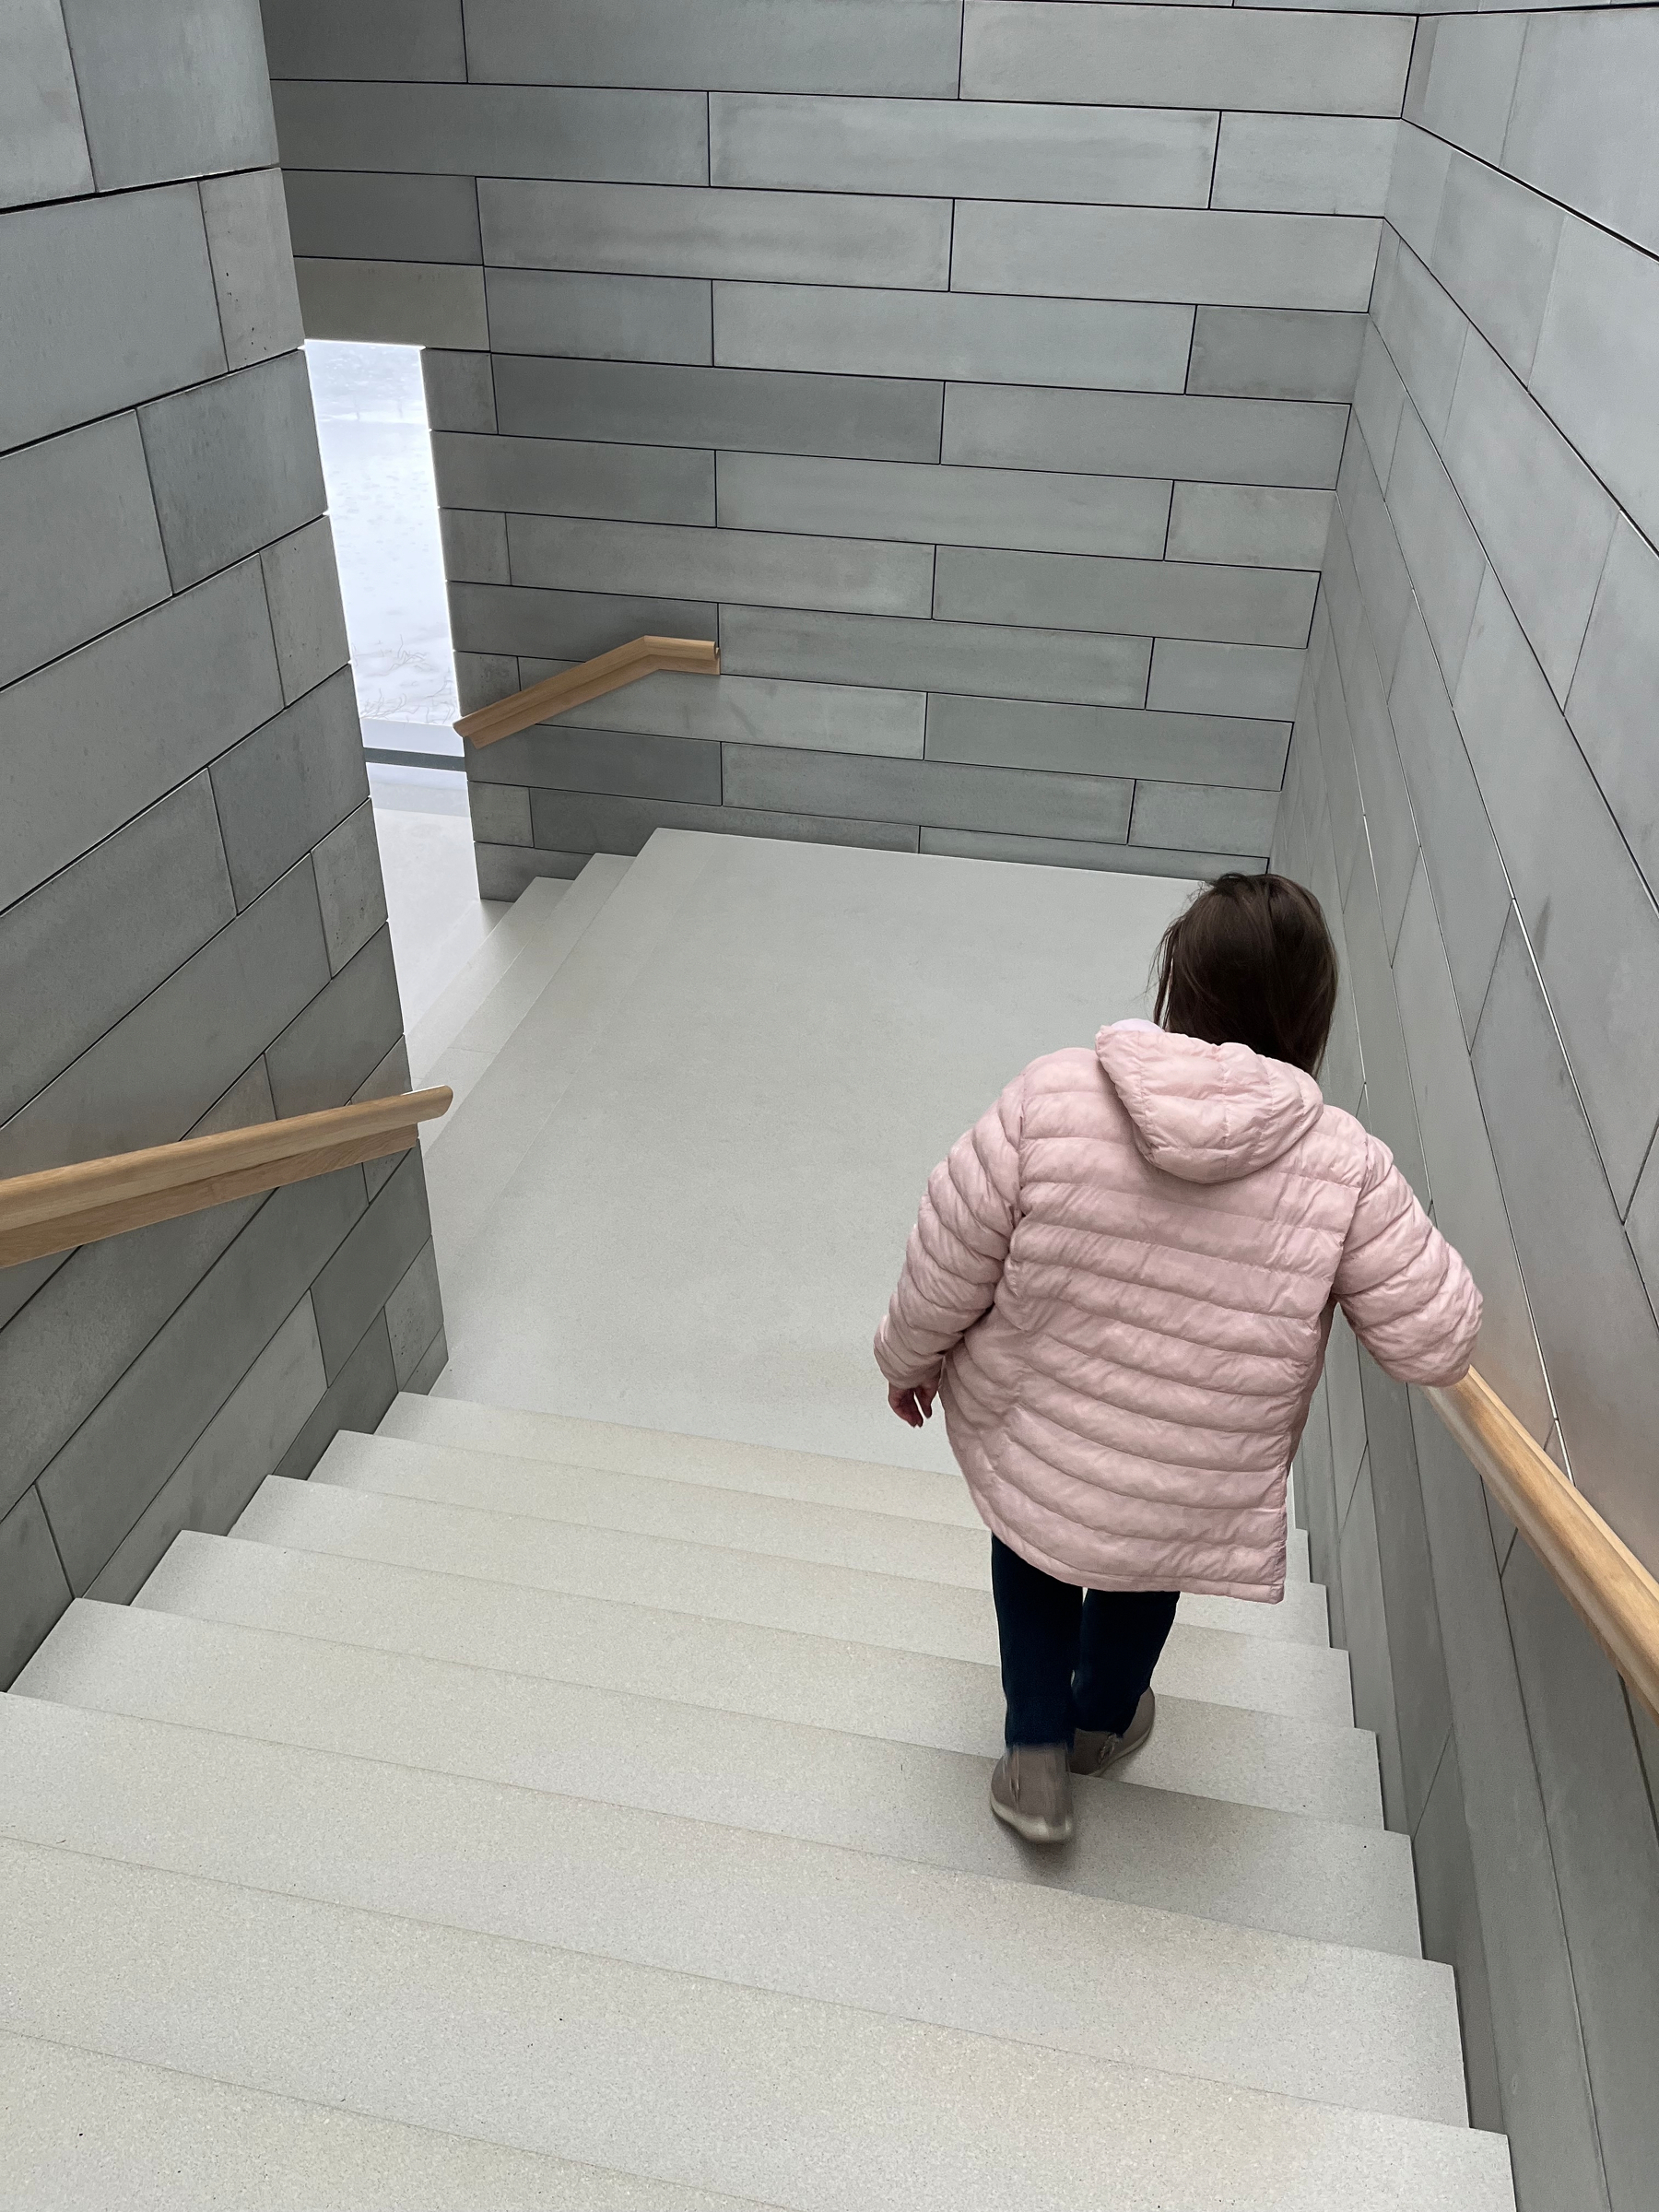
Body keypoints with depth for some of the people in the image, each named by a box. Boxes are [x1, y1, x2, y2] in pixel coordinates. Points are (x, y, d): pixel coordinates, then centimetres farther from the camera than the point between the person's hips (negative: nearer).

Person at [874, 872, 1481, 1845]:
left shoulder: (1052, 1096, -22)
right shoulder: (1346, 1167, -22)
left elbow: (947, 1263, -14)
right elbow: (1435, 1342, -13)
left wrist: (910, 1357, 6)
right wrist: (1413, 1237, 7)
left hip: (1025, 1442, 0)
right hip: (1186, 1504, 1)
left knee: (1032, 1544, 35)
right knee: (1141, 1580, 35)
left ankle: (1037, 1754, 37)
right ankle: (1102, 1724, 60)